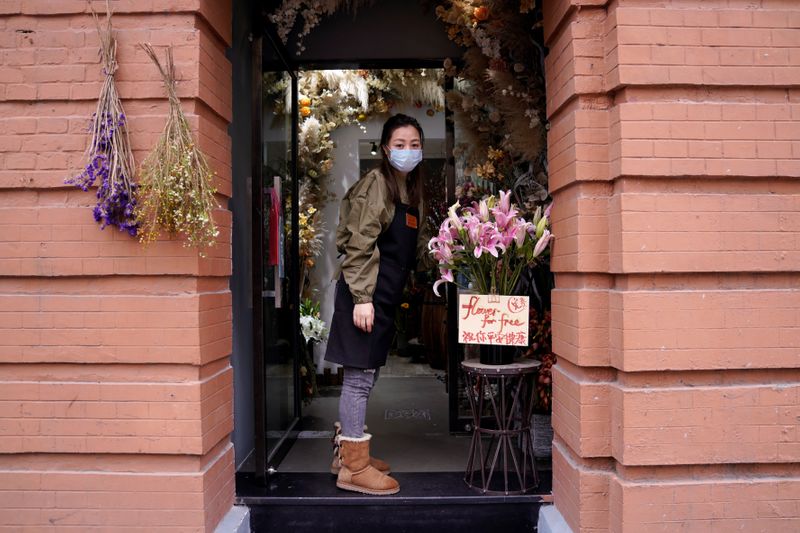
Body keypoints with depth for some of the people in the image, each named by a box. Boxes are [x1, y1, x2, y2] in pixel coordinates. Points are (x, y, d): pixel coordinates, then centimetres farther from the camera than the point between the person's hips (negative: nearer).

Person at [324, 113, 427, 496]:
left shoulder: (411, 188, 17)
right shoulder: (376, 182, -10)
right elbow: (359, 243, -16)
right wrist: (362, 297, -20)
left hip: (387, 294, 9)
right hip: (367, 293, -9)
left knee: (366, 374, 14)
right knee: (360, 375, -4)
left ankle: (347, 450, 27)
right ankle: (354, 467, 5)